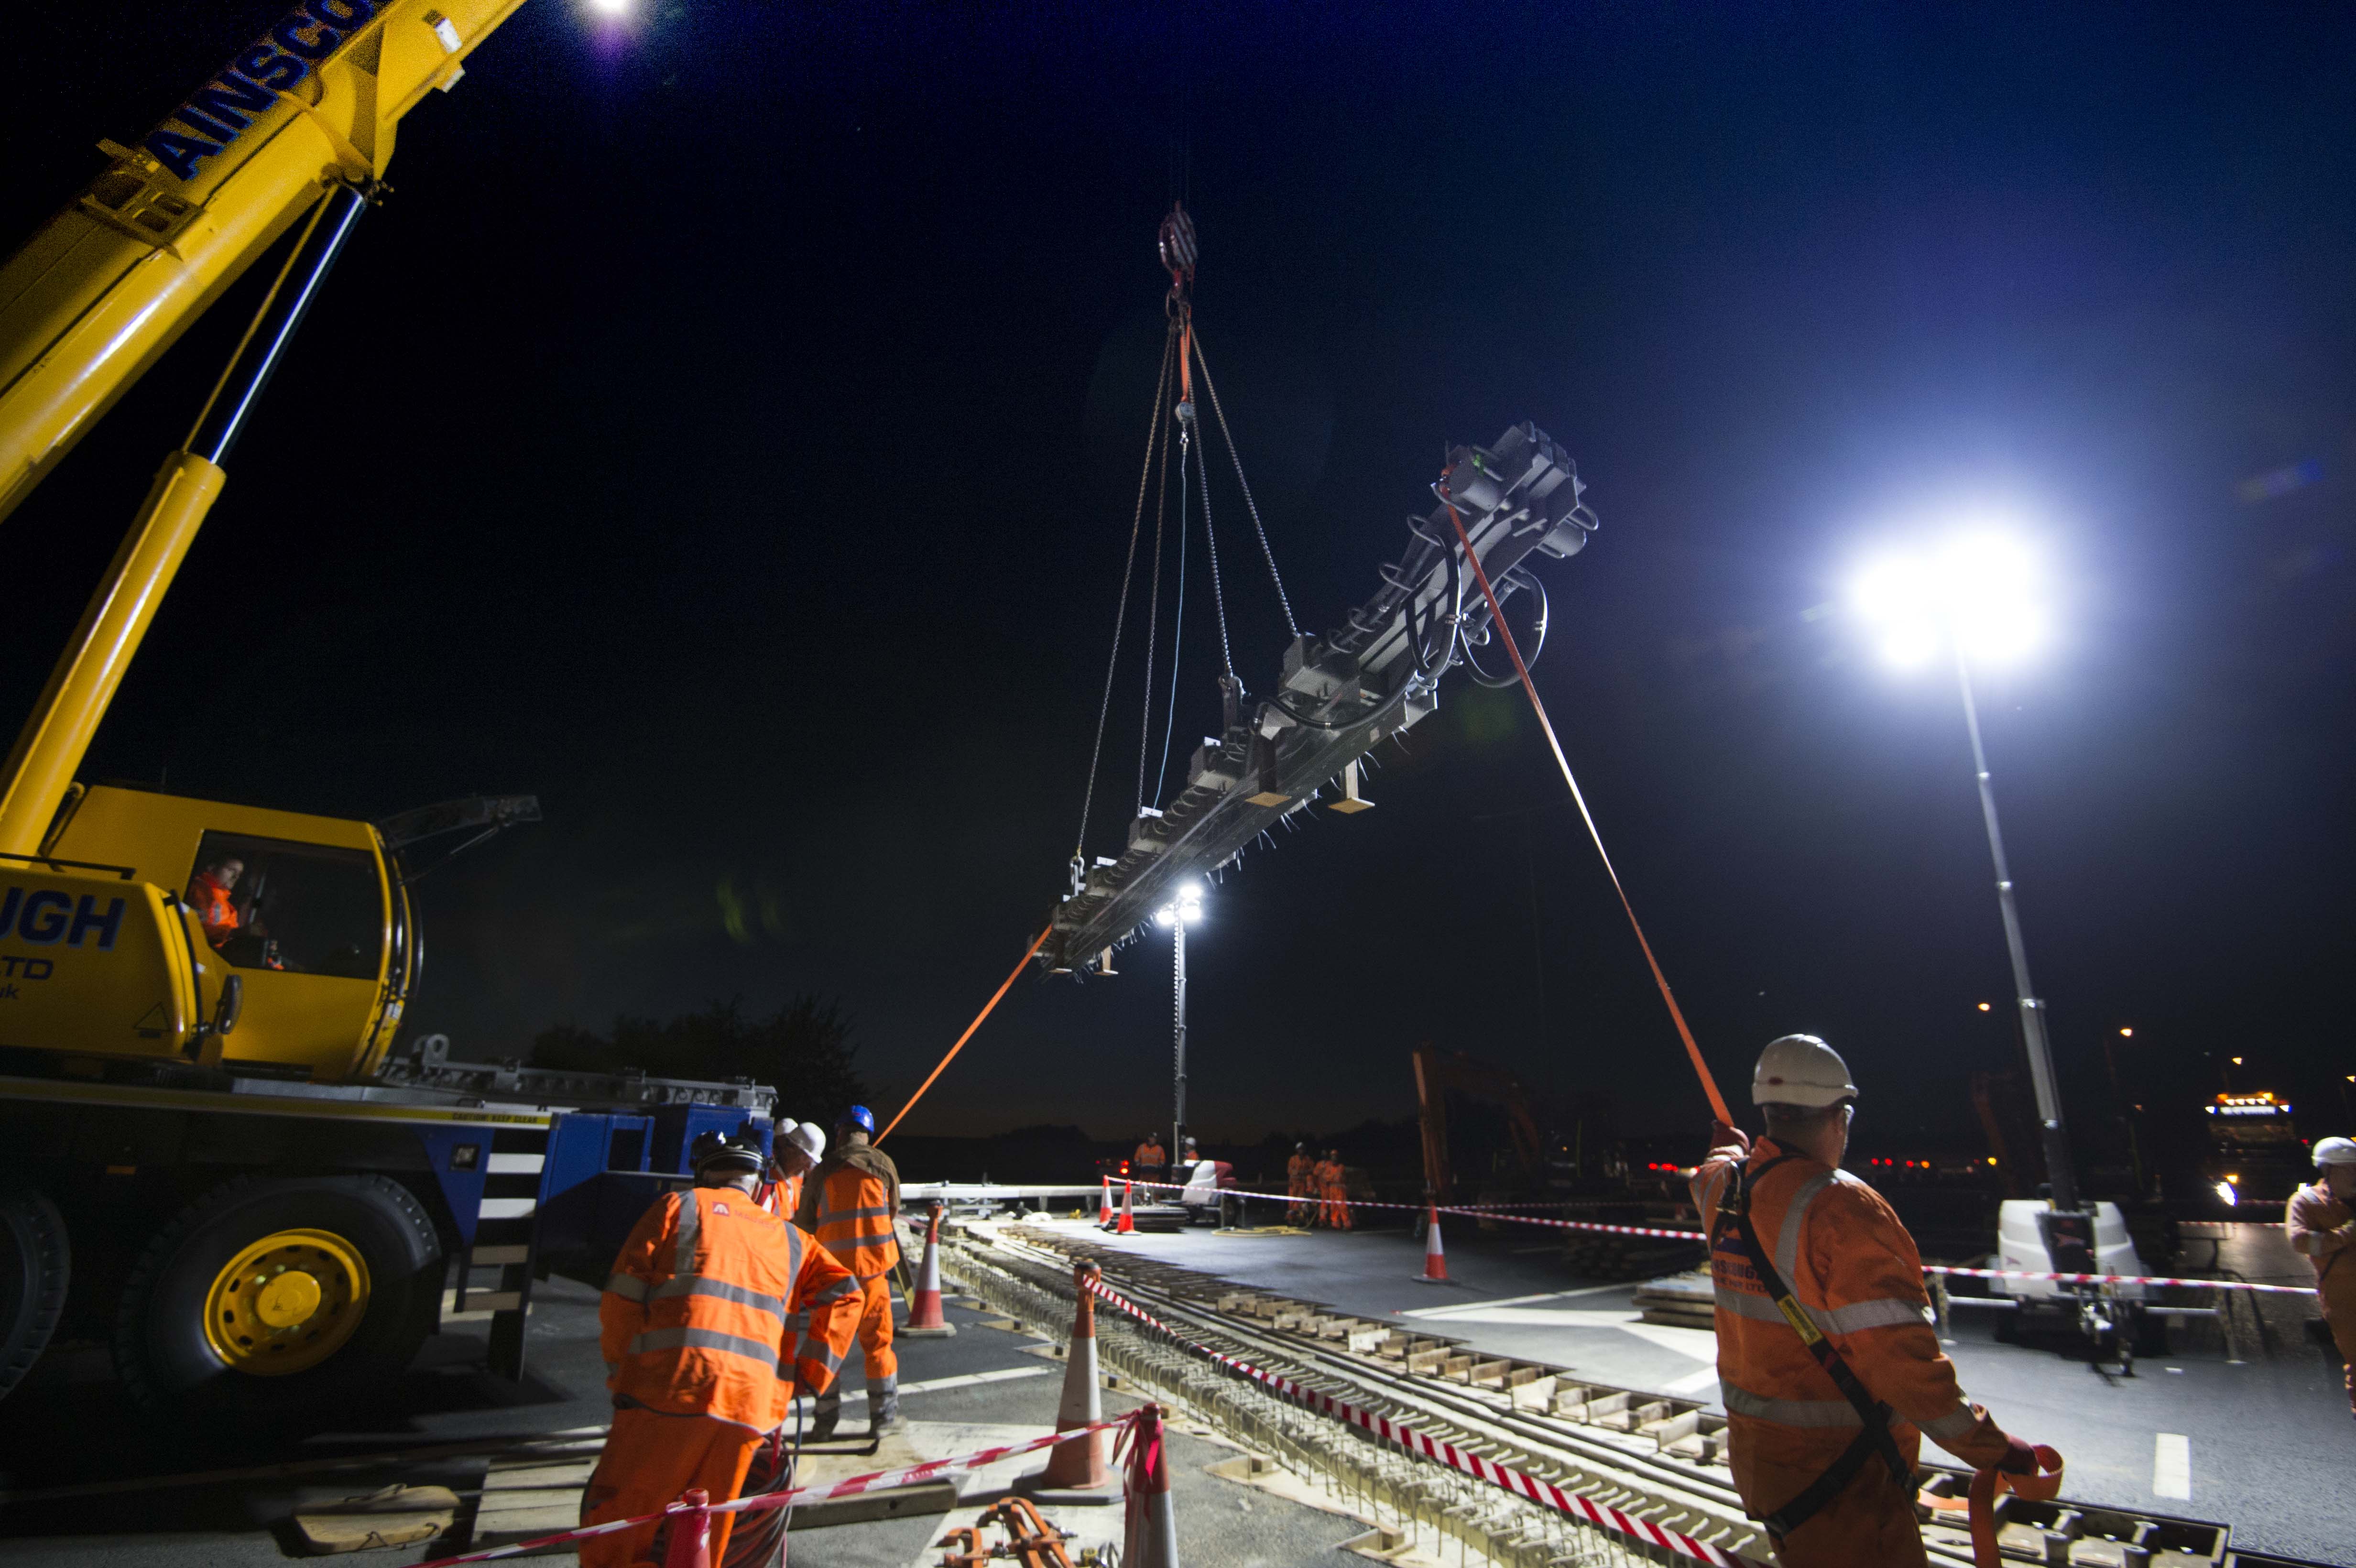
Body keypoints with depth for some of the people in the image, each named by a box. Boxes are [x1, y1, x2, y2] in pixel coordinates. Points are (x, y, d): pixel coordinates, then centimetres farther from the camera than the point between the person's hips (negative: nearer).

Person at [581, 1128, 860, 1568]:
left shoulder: (680, 1206, 12)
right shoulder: (789, 1237, 19)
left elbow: (623, 1294, 5)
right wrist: (809, 1376, 12)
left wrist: (619, 1369, 16)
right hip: (752, 1406, 3)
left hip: (668, 1388, -3)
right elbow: (844, 1295, 7)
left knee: (615, 1521, 11)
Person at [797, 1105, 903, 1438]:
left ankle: (826, 1420, 17)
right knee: (877, 1341, 9)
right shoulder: (882, 1163, -2)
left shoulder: (822, 1172, 0)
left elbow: (804, 1225, 5)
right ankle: (883, 1416, 14)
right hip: (873, 1264, -1)